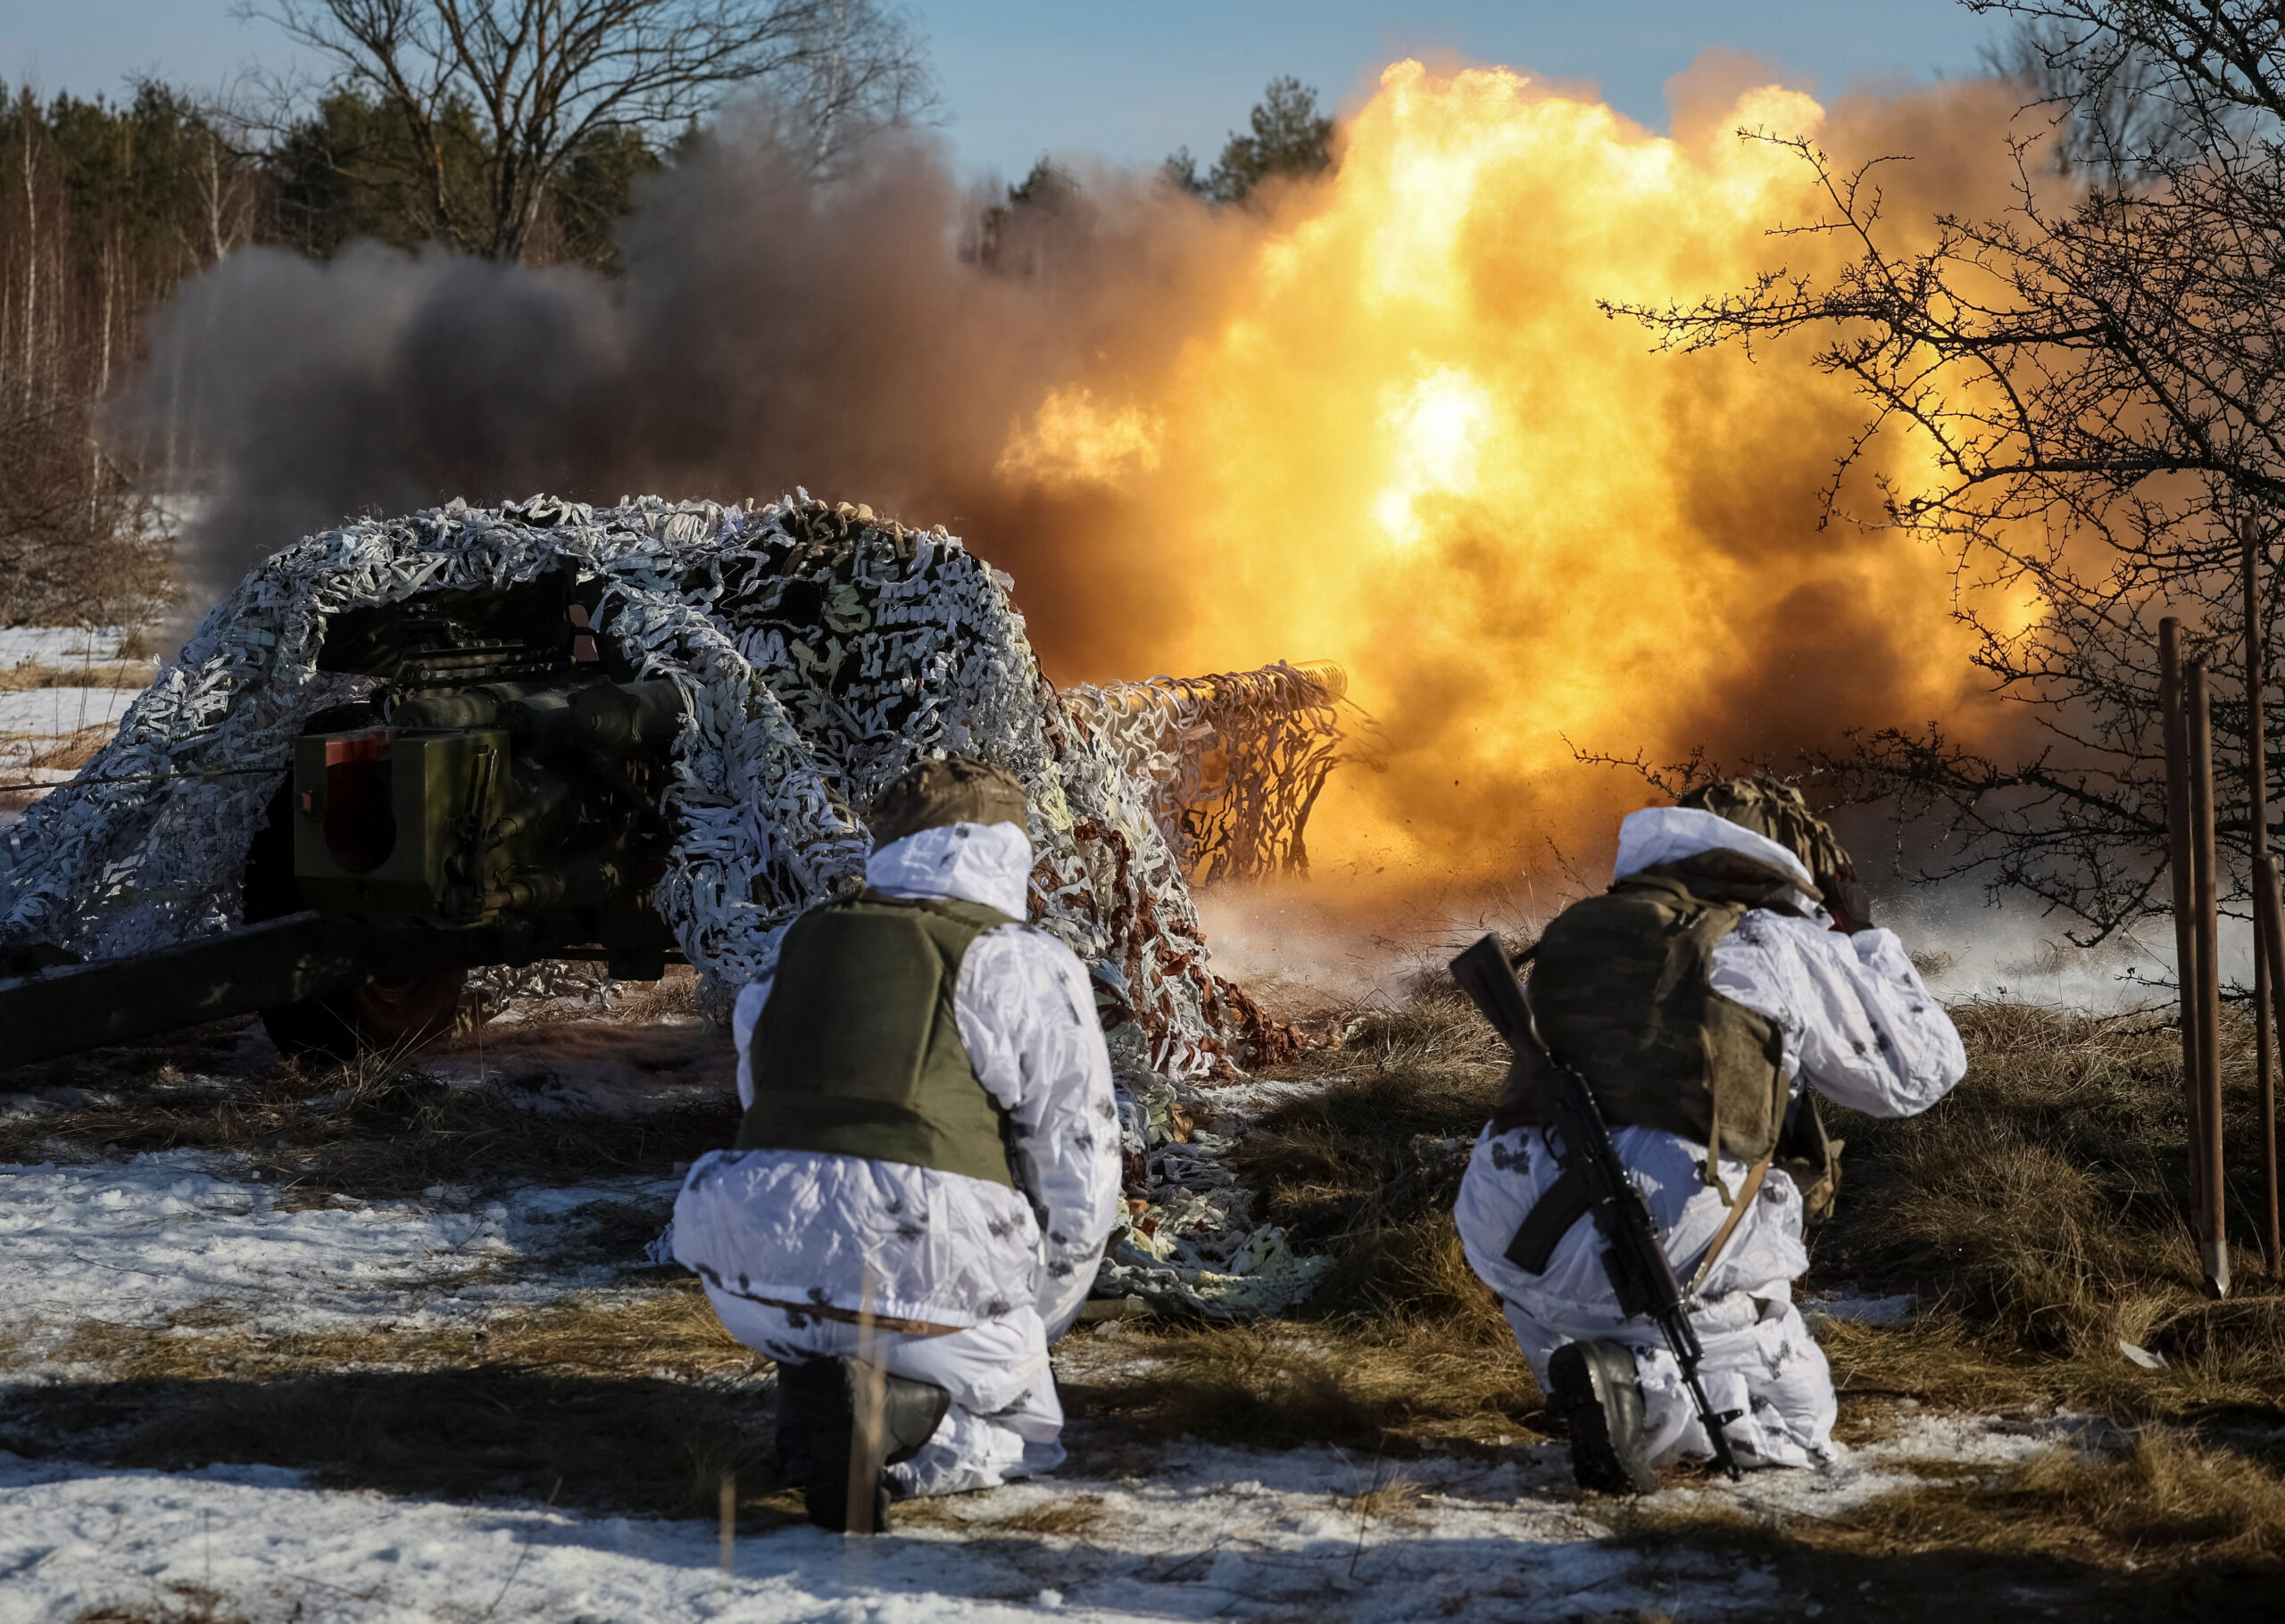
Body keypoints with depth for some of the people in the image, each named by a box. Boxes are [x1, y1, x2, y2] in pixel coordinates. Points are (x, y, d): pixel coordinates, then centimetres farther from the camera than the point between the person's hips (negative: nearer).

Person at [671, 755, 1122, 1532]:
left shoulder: (797, 945, 20)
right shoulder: (1026, 964, 6)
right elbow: (1077, 1163, 7)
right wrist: (1032, 1327, 24)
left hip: (758, 1283, 4)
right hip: (930, 1274, -4)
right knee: (1020, 1429, 23)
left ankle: (815, 1396, 5)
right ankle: (898, 1415, -12)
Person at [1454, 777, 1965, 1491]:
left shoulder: (1572, 932, 24)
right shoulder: (1782, 946, 10)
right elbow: (1923, 1070, 20)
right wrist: (1864, 941, 35)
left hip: (1507, 1244, 4)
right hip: (1670, 1246, -4)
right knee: (1797, 1418, 17)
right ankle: (1642, 1388, -12)